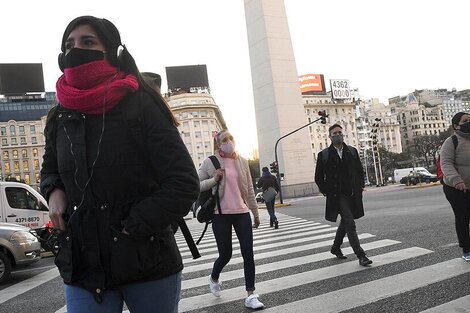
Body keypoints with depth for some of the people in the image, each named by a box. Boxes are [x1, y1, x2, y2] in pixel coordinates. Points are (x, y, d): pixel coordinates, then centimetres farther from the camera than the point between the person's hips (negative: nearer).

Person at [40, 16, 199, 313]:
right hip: (82, 269, 4)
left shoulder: (140, 105, -10)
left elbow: (184, 183, -14)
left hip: (149, 266, -3)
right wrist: (54, 191, 2)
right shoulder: (60, 117, 5)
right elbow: (50, 168, 24)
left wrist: (131, 230, -16)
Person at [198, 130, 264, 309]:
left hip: (242, 212, 3)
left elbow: (249, 190, 13)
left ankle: (251, 295, 10)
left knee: (248, 254, -1)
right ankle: (214, 278, 38)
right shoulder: (209, 162, -2)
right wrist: (214, 180, -14)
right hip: (221, 214, -3)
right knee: (225, 254, 5)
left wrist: (256, 213, 16)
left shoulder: (242, 162, 8)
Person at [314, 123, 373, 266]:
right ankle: (360, 255, -8)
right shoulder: (324, 155, -3)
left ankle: (336, 247, 36)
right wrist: (327, 192, -3)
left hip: (352, 194, 5)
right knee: (350, 224, -12)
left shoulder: (352, 151, 8)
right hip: (337, 195, -5)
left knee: (345, 222, 17)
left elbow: (360, 171, 16)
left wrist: (360, 187, 7)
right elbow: (318, 177, 2)